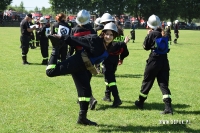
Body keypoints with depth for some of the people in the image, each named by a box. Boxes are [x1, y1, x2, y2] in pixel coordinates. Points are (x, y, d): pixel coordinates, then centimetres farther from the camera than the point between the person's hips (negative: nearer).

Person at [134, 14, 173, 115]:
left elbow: (146, 46, -1)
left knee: (147, 81, 12)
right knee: (164, 83, 4)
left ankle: (140, 102, 26)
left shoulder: (151, 34, -10)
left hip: (154, 61, -4)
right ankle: (168, 107, -7)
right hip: (164, 61, 4)